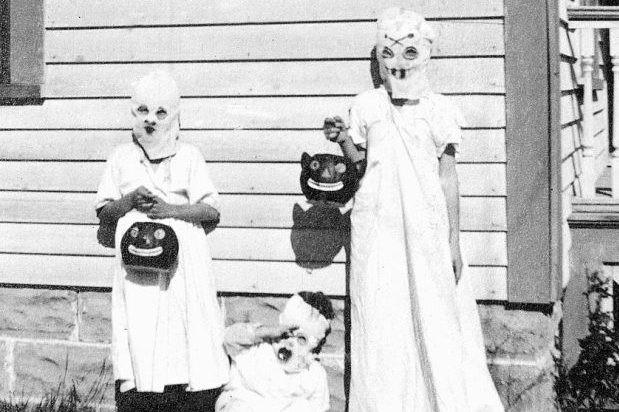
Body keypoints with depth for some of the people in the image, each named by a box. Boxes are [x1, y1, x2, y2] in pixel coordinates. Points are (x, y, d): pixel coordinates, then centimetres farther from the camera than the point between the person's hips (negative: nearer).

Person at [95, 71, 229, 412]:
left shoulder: (189, 157, 10)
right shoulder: (122, 158, 13)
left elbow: (212, 211, 3)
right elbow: (103, 213, 13)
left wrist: (171, 208, -10)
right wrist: (130, 201, -6)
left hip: (183, 262, -1)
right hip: (138, 265, 1)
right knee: (140, 342, -7)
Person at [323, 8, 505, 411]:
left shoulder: (438, 109, -1)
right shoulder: (367, 106, 4)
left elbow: (448, 176, 1)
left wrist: (454, 239, -1)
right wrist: (343, 138, -5)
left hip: (426, 226, -1)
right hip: (378, 226, 1)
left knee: (435, 318, 3)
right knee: (382, 322, 3)